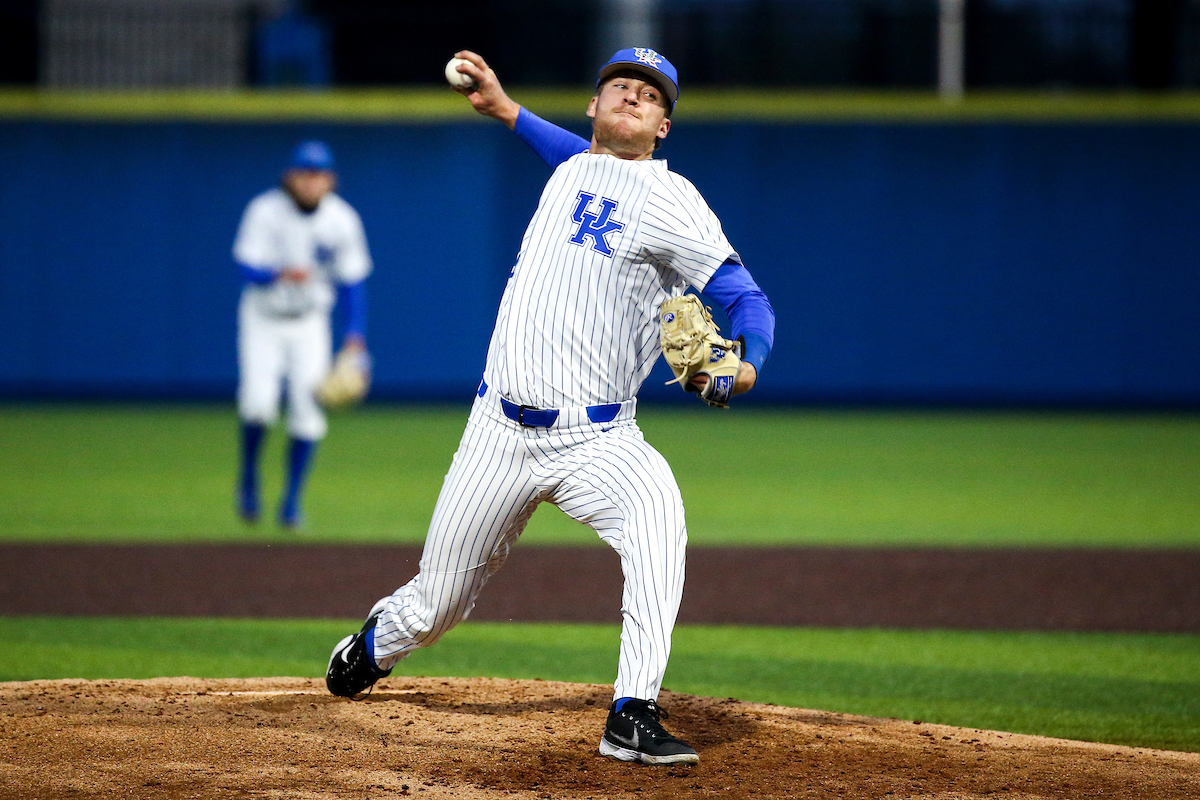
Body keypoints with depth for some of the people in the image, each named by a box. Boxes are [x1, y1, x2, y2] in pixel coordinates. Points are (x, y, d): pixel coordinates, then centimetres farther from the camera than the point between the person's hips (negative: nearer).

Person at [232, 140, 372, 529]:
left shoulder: (342, 220, -10)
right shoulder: (265, 212, -18)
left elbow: (352, 280, -1)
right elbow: (247, 268, -24)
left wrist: (355, 333, -9)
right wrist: (280, 274, -45)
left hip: (310, 322, 2)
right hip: (263, 320, -2)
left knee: (307, 412, -7)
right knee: (258, 402, -20)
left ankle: (292, 500, 9)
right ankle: (249, 477, 8)